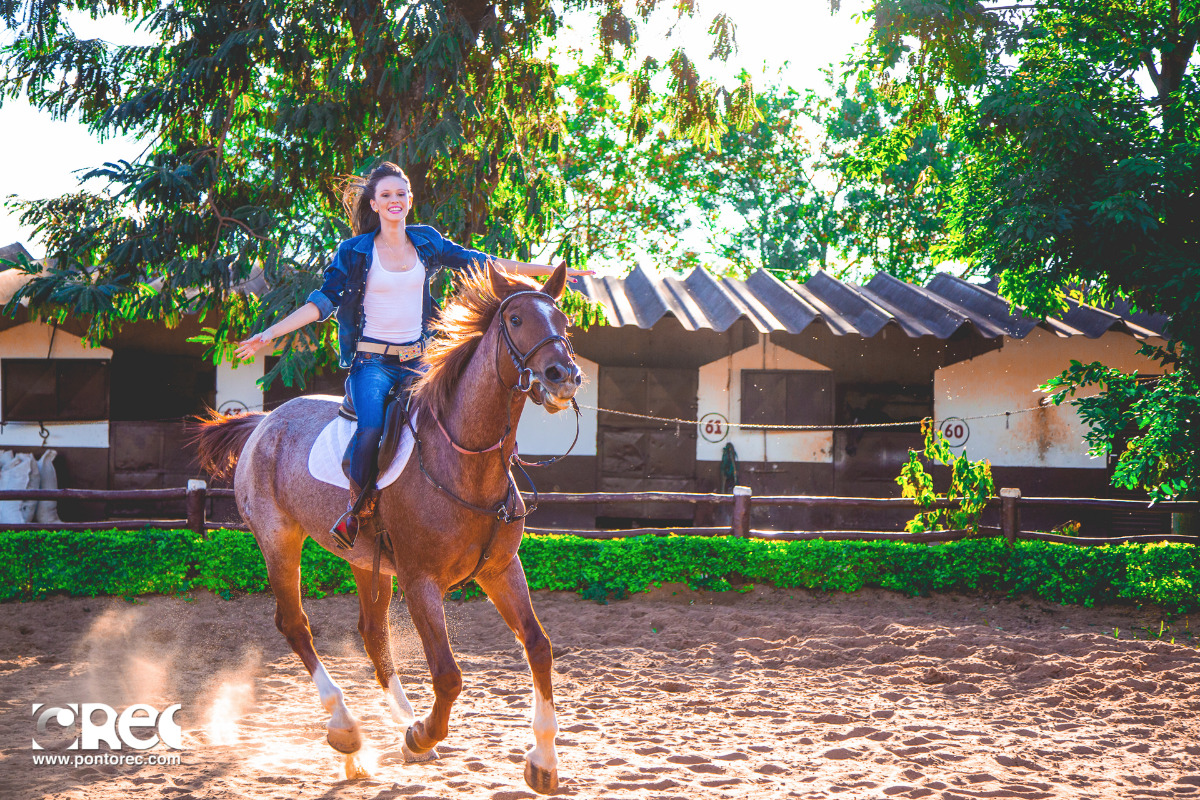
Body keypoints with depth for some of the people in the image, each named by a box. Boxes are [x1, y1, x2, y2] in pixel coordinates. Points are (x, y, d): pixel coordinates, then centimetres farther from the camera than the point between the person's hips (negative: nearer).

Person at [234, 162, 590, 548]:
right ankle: (358, 509, -9)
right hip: (372, 360, -3)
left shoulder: (427, 242, 11)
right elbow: (323, 301, 0)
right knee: (371, 428, -31)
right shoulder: (355, 251, 3)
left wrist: (550, 270, 17)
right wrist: (270, 333, -11)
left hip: (416, 360, 3)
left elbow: (479, 263, 16)